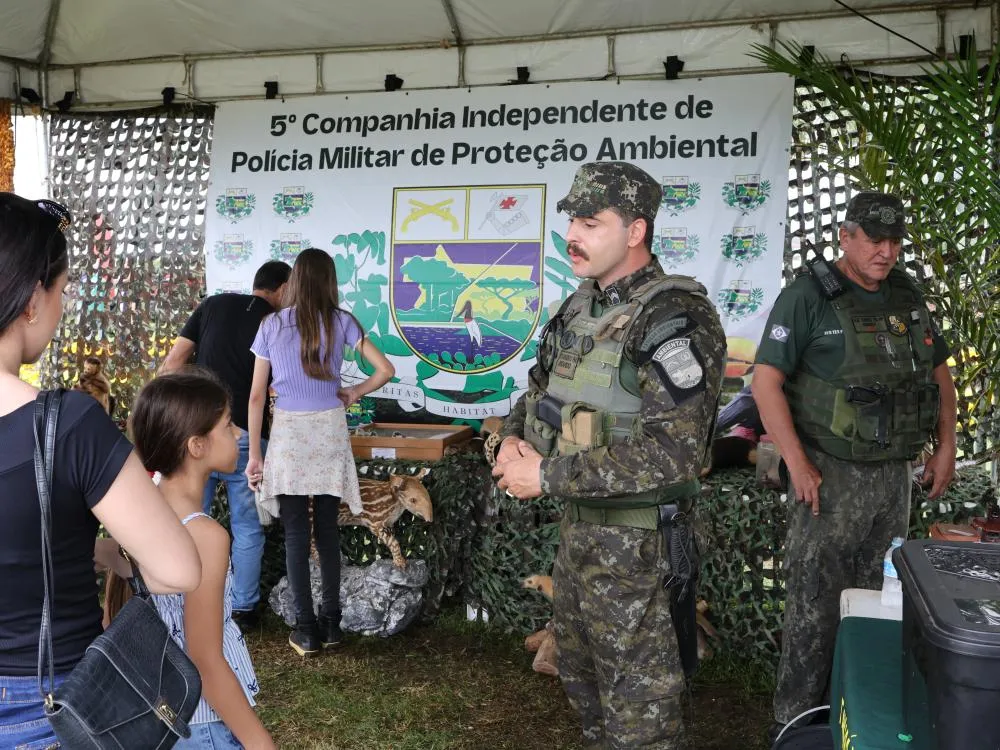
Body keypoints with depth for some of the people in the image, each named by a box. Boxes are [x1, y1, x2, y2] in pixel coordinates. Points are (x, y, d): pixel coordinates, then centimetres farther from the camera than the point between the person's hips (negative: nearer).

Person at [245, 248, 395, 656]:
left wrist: (254, 453, 5)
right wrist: (354, 392, 13)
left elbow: (257, 395, 0)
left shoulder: (271, 325, 0)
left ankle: (306, 629, 8)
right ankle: (330, 621, 20)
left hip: (288, 432, -1)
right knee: (327, 528, 12)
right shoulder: (341, 322, 0)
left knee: (295, 532, 5)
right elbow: (385, 370, -4)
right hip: (330, 430, 1)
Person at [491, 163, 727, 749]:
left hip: (634, 541, -9)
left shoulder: (674, 320, -21)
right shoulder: (580, 309, 7)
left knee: (639, 702, 7)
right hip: (578, 524, 9)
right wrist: (511, 441, -6)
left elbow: (671, 453, -28)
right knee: (582, 675, 25)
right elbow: (541, 390, 17)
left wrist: (548, 475, -25)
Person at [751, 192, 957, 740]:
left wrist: (946, 448, 9)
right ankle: (795, 720, 13)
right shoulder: (809, 296, -11)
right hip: (830, 474, -6)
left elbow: (939, 373, 18)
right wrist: (798, 465, -18)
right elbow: (766, 382, -15)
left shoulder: (907, 296, 8)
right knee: (815, 606, 0)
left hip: (893, 475, 6)